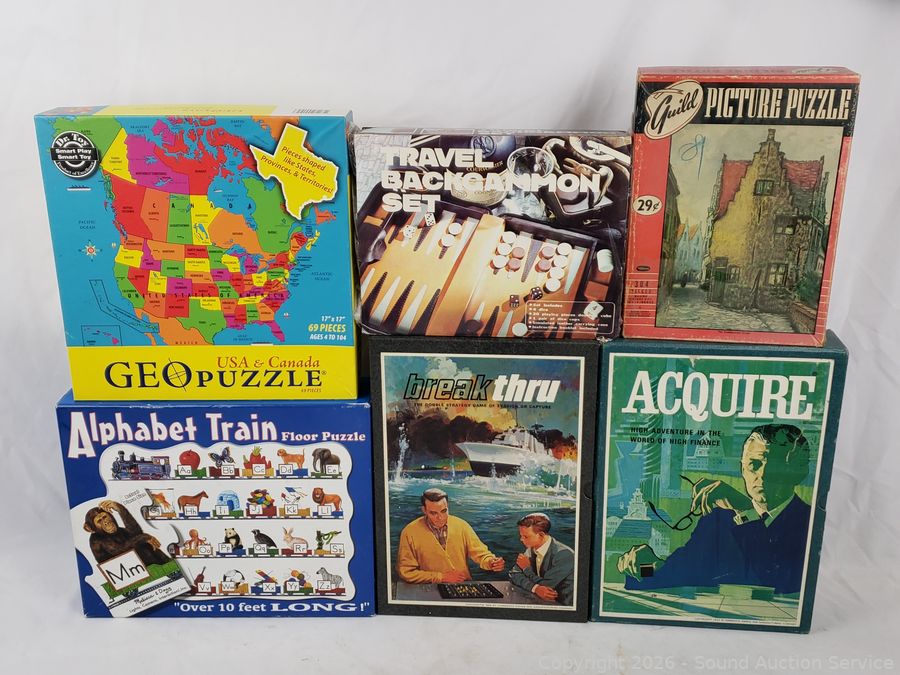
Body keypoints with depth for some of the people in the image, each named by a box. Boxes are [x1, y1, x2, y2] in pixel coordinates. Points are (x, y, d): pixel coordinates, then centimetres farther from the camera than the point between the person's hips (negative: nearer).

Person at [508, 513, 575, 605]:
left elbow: (545, 585, -20)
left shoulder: (563, 554, -21)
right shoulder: (531, 549, -1)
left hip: (563, 606, -6)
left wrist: (527, 568, -6)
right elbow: (514, 574, -2)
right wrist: (535, 588, -19)